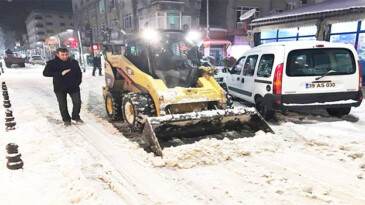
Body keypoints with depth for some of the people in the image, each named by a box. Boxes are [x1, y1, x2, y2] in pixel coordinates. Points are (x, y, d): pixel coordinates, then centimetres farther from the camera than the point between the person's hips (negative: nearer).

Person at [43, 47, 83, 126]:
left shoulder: (74, 62, 4)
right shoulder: (52, 63, -4)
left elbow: (79, 73, 13)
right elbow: (45, 73, -15)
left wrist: (78, 82, 0)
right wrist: (60, 73, -22)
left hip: (73, 87, 1)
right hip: (60, 88, -1)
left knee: (77, 102, -2)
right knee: (63, 105, 7)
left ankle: (76, 117, 20)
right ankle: (66, 119, 23)